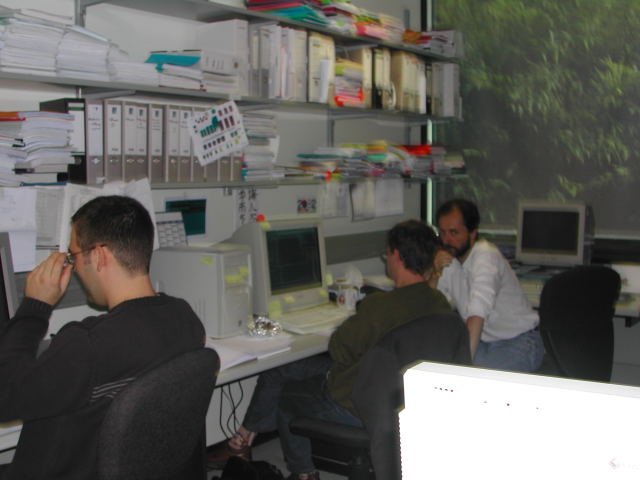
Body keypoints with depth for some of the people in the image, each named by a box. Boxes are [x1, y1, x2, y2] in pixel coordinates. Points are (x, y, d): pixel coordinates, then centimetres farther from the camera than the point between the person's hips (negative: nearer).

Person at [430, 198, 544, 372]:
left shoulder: (487, 255, -23)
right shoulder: (448, 258, 1)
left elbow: (478, 313, -36)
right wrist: (435, 272, -18)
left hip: (518, 343, -7)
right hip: (484, 343, 7)